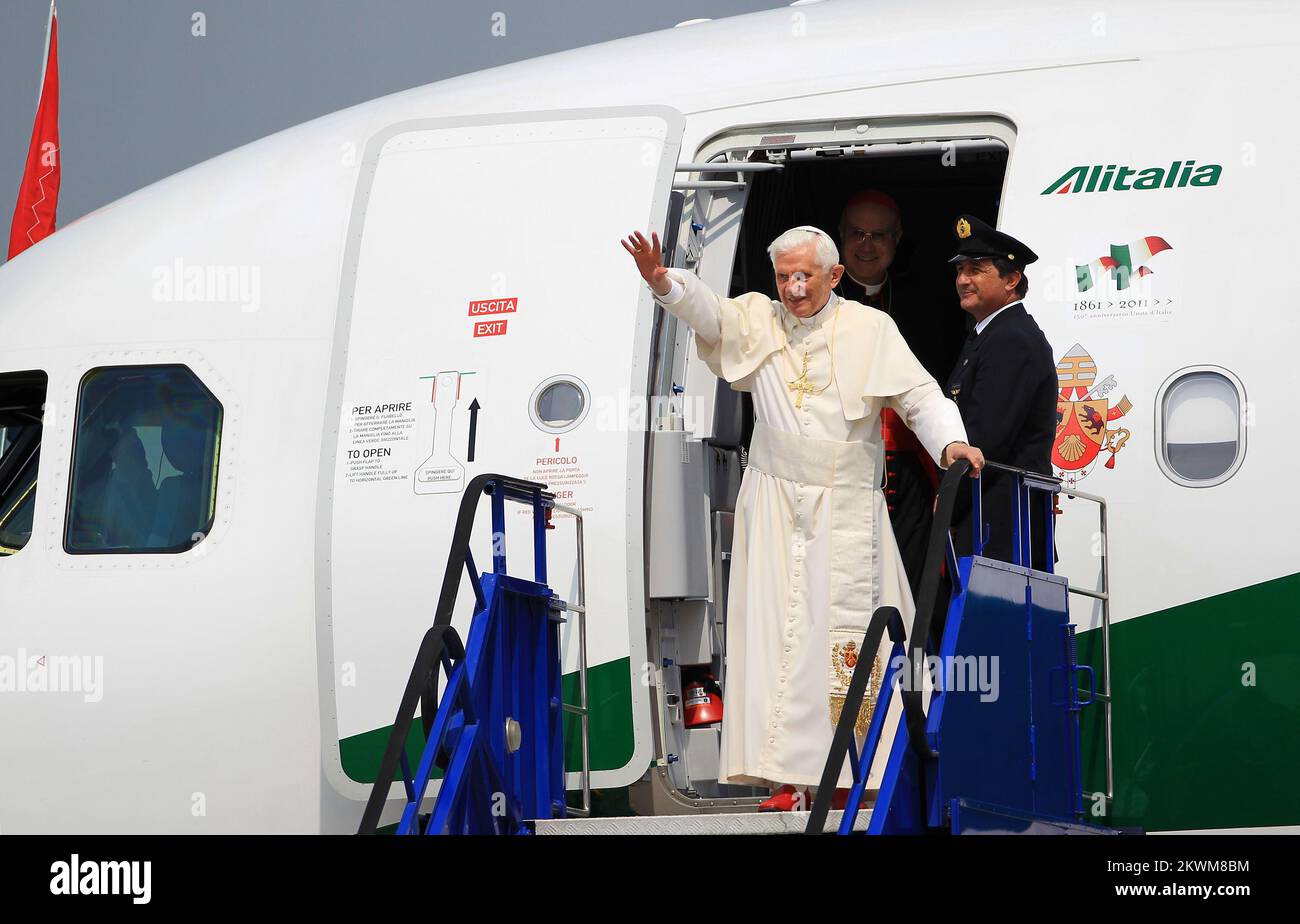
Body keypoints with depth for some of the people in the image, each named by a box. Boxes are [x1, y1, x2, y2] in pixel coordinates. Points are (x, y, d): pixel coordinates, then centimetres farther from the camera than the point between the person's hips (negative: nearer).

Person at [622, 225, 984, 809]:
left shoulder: (870, 329, 2)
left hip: (847, 508, -1)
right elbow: (707, 312, -13)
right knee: (776, 628, -4)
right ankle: (785, 775, -4)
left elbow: (917, 394, -2)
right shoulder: (757, 320, 5)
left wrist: (950, 441, -20)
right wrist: (665, 284, -34)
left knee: (848, 637, -3)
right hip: (776, 504, 1)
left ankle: (858, 771, 2)